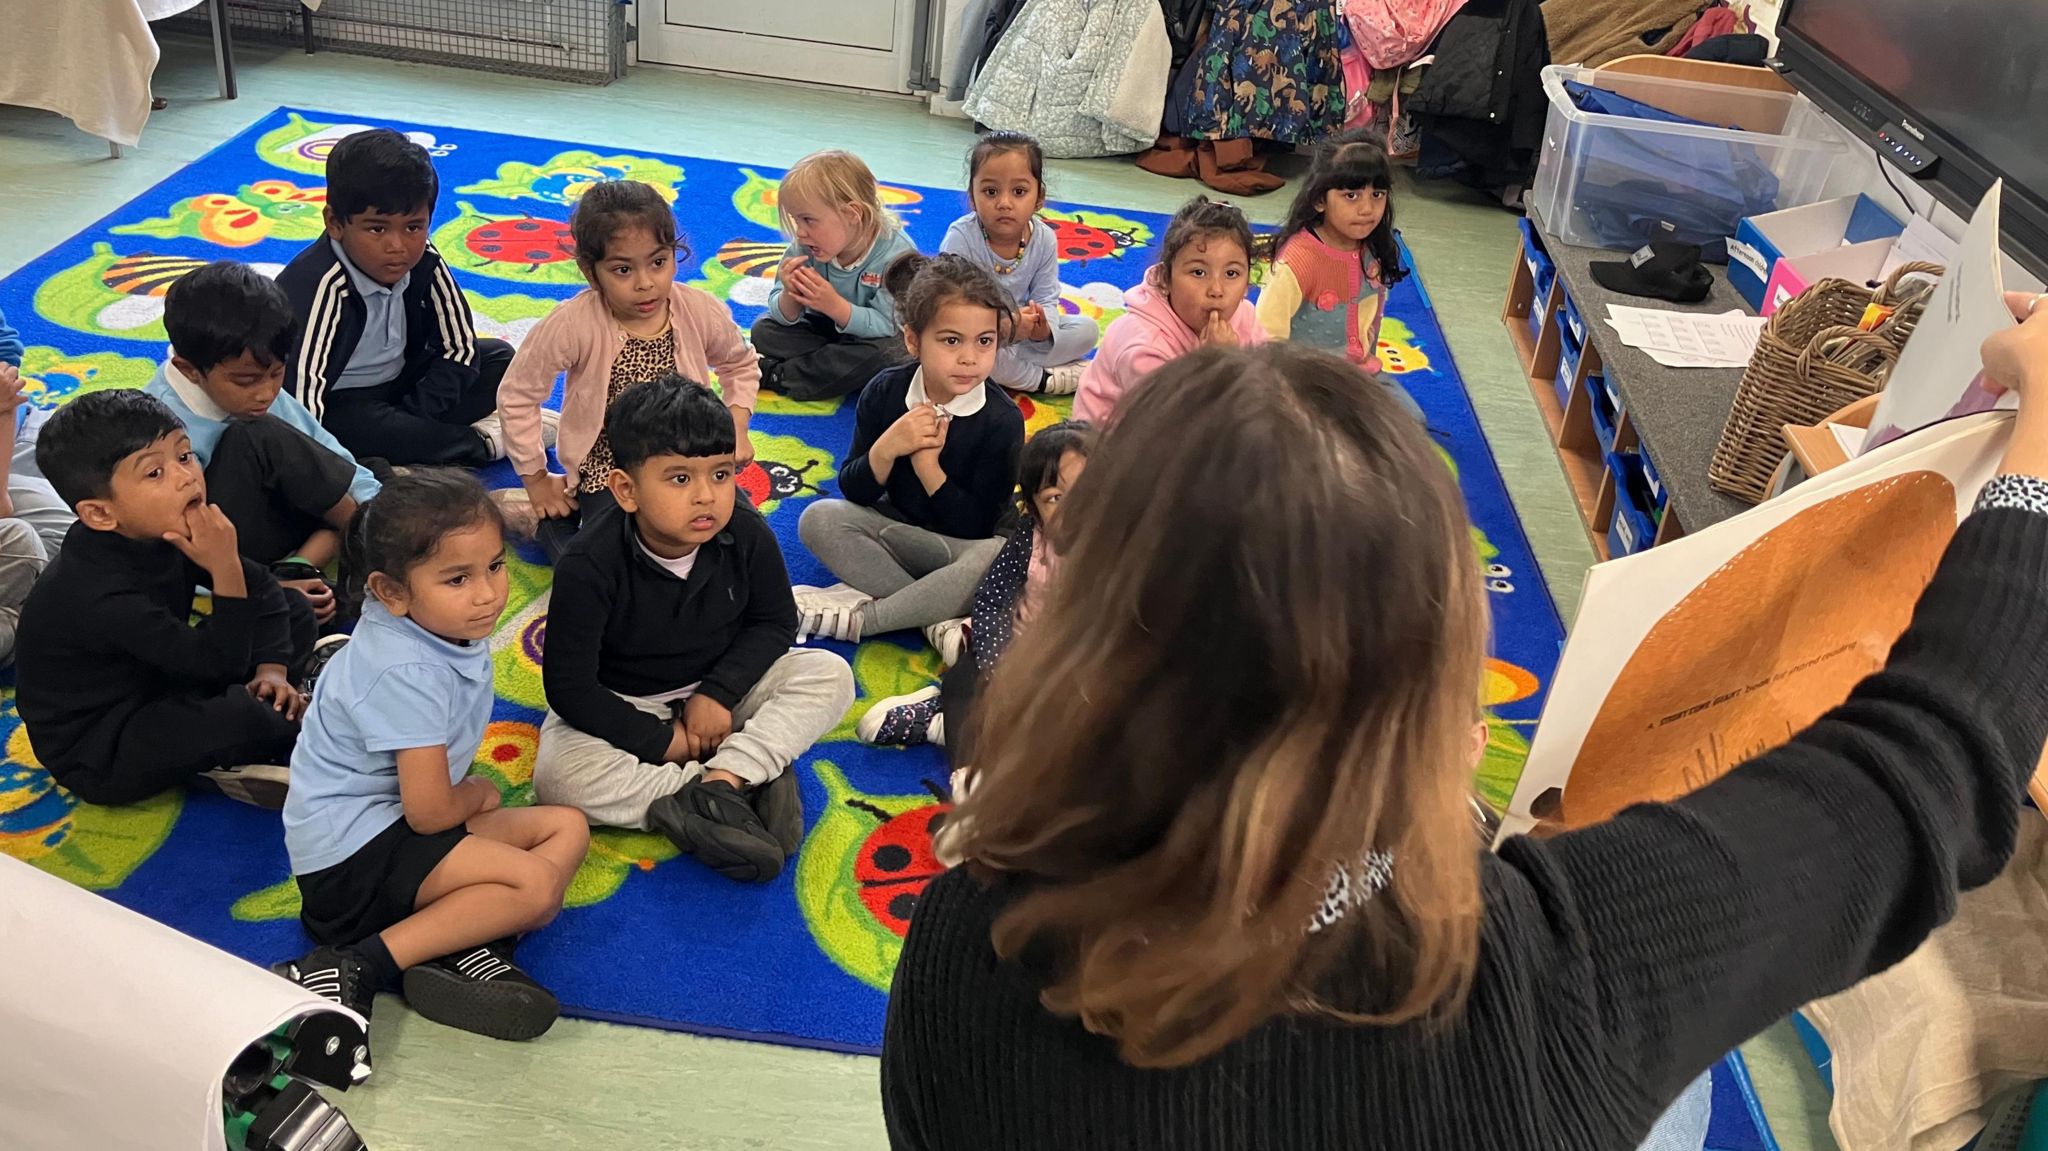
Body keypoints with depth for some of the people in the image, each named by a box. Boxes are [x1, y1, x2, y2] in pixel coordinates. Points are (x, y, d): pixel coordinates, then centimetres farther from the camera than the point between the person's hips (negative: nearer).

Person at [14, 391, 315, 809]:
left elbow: (262, 587, 5)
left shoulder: (164, 533, -9)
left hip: (159, 687, 9)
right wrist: (226, 568, -35)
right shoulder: (99, 594, -33)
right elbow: (220, 664, -28)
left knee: (297, 610, 8)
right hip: (98, 756, -8)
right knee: (241, 717, -36)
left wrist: (272, 668, -8)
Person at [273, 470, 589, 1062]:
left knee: (567, 828, 3)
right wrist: (478, 795, -1)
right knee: (537, 885, -23)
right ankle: (356, 966, -20)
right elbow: (430, 811, -22)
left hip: (396, 820, 10)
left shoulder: (455, 630, 3)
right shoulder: (406, 673, -26)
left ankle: (460, 944, -16)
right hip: (352, 852, -10)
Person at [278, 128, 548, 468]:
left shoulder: (424, 262, -14)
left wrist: (409, 419, -16)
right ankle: (484, 442, -12)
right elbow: (301, 394, -38)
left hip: (399, 383, 6)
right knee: (364, 430, -36)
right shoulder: (321, 286, -32)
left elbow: (459, 348, -5)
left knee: (500, 359, 0)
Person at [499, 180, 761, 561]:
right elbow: (517, 395, -6)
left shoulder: (702, 311, -10)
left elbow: (741, 366, 13)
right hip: (607, 472, -3)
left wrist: (737, 426, -2)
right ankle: (559, 515, 13)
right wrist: (537, 481, 0)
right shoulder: (572, 325, -20)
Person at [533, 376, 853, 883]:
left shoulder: (747, 535, -17)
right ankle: (751, 783, -30)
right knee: (558, 777, -32)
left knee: (829, 674, -17)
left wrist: (719, 691, -17)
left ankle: (719, 781, -29)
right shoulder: (590, 566, -26)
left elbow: (775, 622, -2)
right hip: (624, 709, -3)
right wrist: (660, 739, -20)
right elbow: (569, 687, -20)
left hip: (717, 694, 3)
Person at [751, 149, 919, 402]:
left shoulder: (897, 255, -27)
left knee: (888, 353, -37)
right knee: (763, 331, -13)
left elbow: (887, 326, -28)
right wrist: (789, 296, -32)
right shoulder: (803, 249, -13)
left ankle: (777, 375, -24)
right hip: (820, 331, 4)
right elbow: (783, 316, -8)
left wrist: (835, 305, -40)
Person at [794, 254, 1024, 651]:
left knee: (998, 556, -36)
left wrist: (927, 464, -27)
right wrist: (885, 449, -27)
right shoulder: (884, 393, -10)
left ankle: (857, 616, -24)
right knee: (819, 518, -22)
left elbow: (976, 526, -18)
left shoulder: (1002, 420, -18)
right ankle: (940, 618, -26)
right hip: (894, 526, 3)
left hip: (959, 545, -3)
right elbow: (852, 491, -7)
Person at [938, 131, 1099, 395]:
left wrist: (1042, 329, -31)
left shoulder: (1043, 239, -8)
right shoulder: (961, 237, -21)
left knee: (1087, 329, -9)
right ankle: (1041, 378, -21)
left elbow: (1046, 299, -5)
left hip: (1020, 330, 5)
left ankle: (1011, 370, -19)